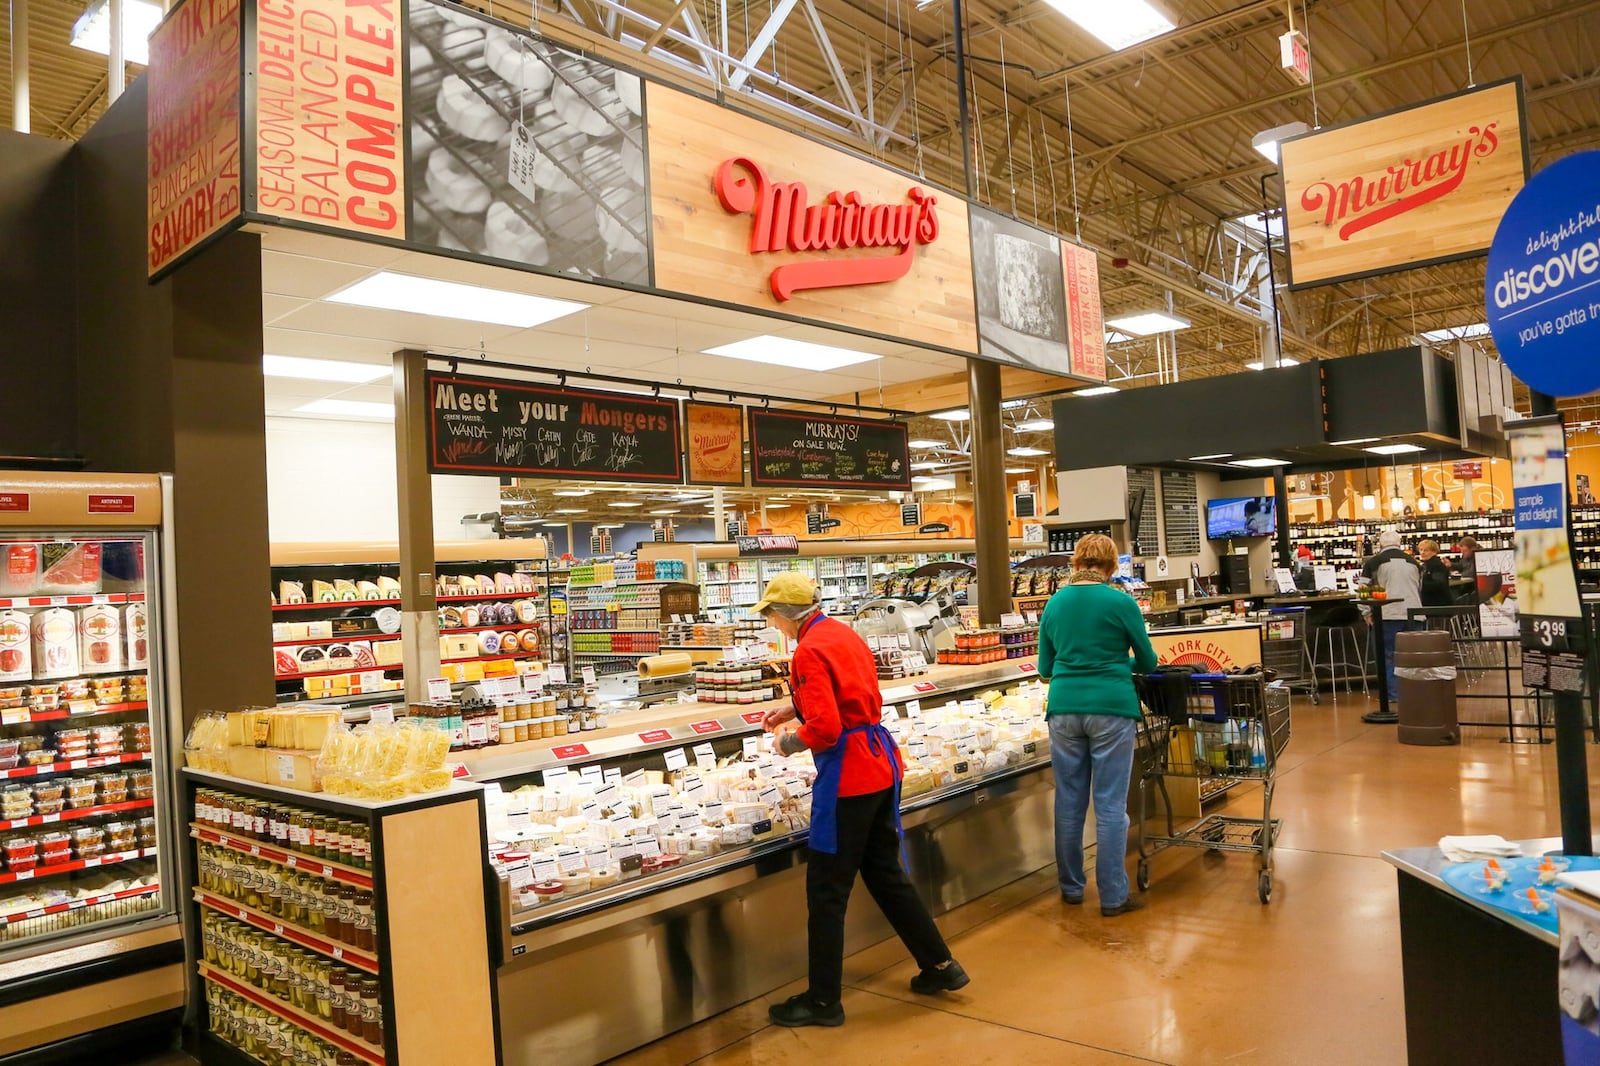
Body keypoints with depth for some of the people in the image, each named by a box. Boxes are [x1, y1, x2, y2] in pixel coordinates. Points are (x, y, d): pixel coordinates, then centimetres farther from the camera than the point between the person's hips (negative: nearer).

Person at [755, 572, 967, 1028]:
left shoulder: (809, 651, -17)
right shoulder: (845, 633, 9)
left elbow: (824, 729, -23)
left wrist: (787, 742, -4)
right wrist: (794, 709, 21)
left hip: (847, 776, -9)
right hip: (882, 765, 9)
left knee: (827, 889, 4)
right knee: (885, 871, 22)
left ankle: (823, 1000, 16)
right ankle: (940, 965, 30)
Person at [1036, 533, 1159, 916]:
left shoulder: (1055, 603, 6)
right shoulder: (1121, 603, -5)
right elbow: (1148, 662, 6)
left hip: (1064, 708, 4)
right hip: (1111, 708, -3)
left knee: (1069, 801, 12)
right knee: (1110, 805, 3)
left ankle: (1071, 886, 24)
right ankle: (1113, 895, 9)